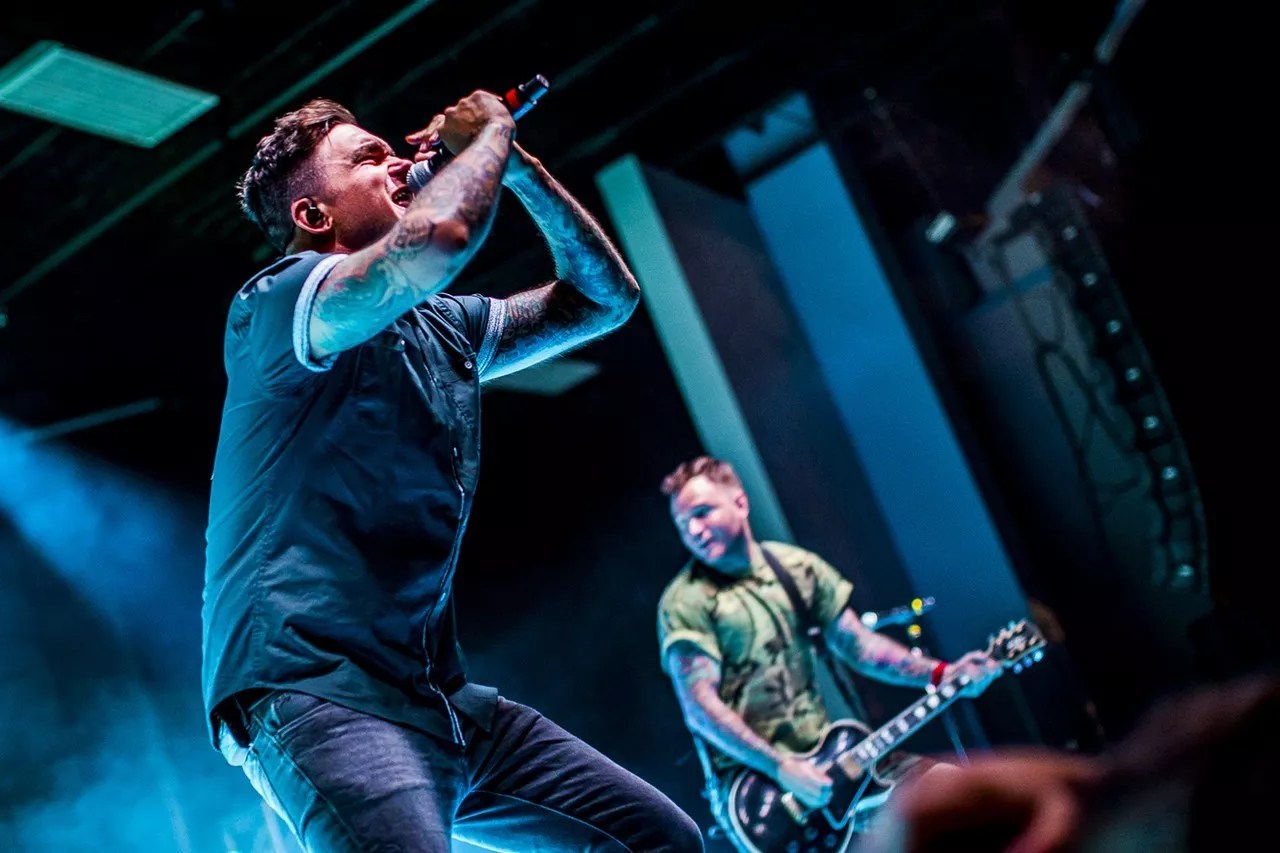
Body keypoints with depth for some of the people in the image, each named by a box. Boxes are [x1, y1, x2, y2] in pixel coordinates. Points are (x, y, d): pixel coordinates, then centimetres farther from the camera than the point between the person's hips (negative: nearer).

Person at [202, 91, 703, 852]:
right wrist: (488, 134, -5)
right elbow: (438, 239, -24)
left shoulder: (446, 326, 20)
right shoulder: (276, 302, -6)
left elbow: (605, 297, 24)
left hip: (439, 696, 9)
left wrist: (519, 165, 13)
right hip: (314, 693, -8)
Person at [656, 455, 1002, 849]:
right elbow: (701, 707, -14)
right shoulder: (685, 602, -7)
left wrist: (941, 674, -2)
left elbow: (857, 643, 12)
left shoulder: (797, 567, 10)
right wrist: (782, 769, -23)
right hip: (752, 775, -6)